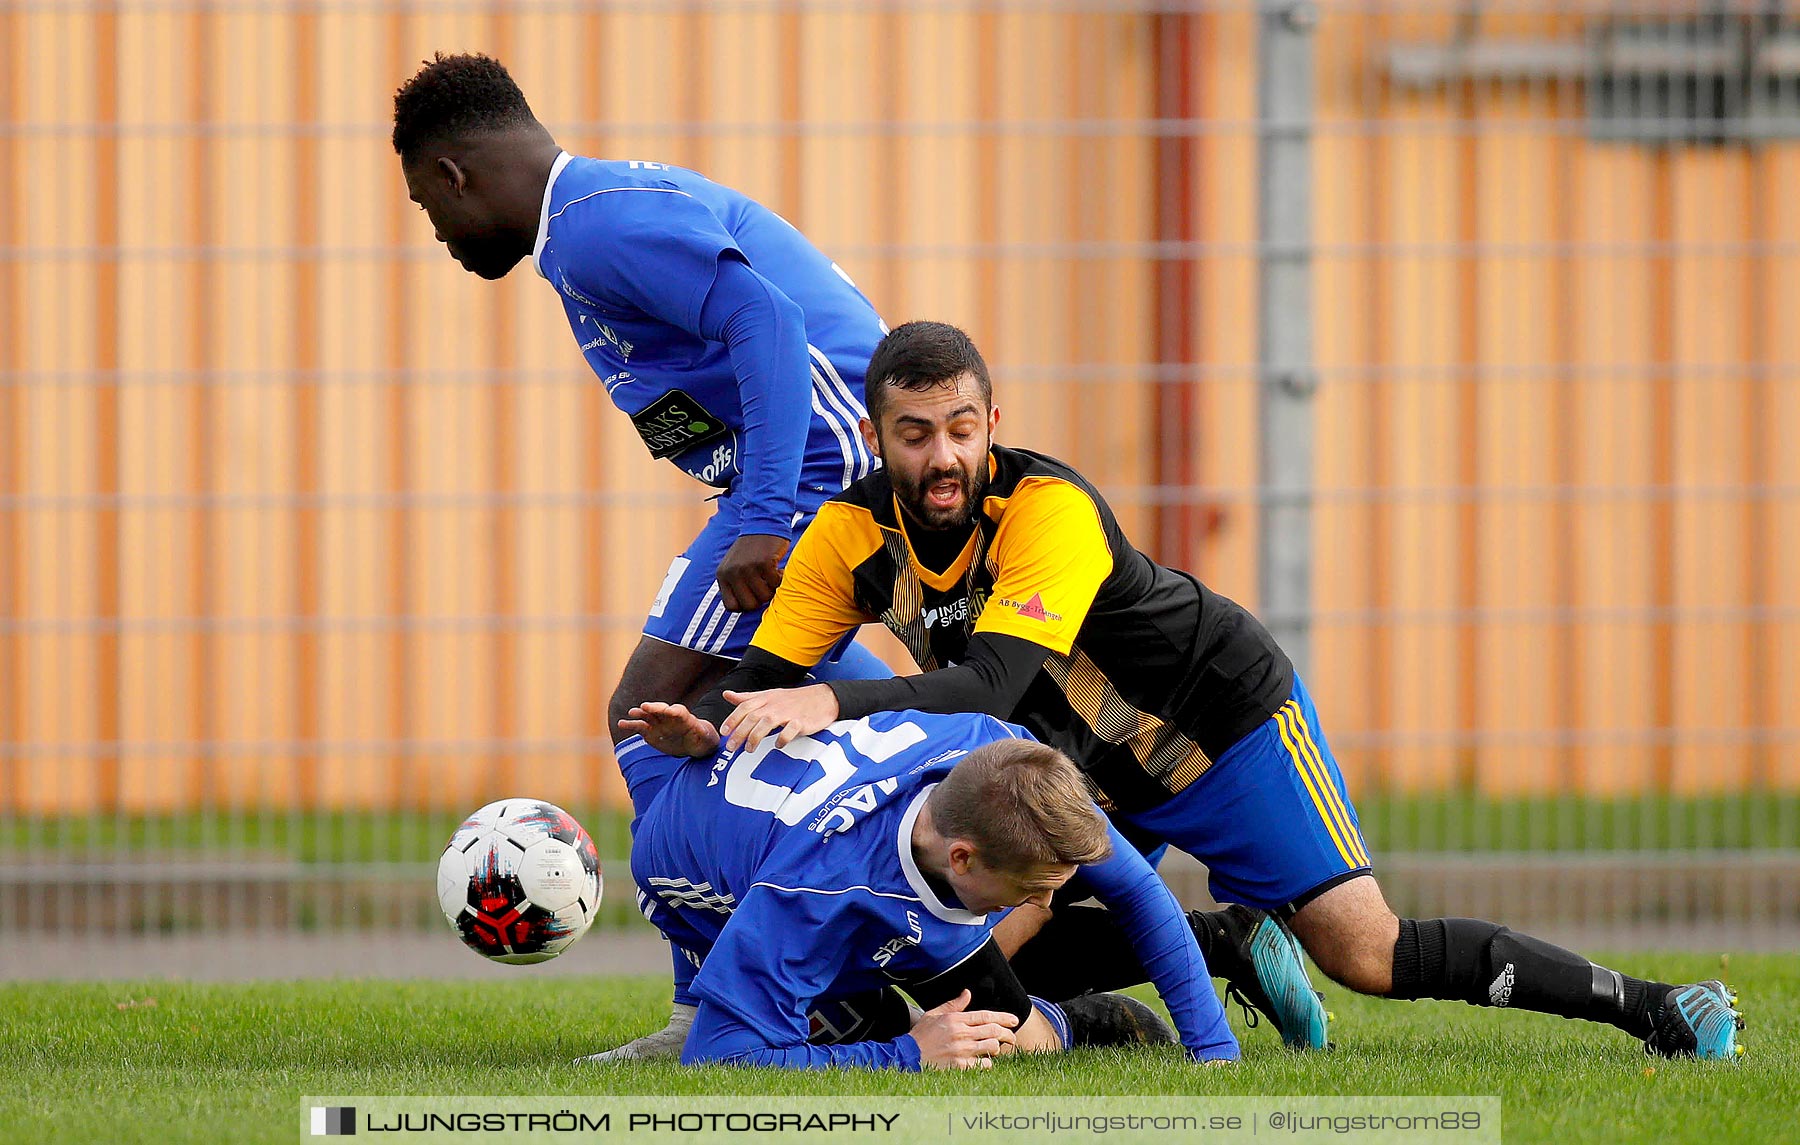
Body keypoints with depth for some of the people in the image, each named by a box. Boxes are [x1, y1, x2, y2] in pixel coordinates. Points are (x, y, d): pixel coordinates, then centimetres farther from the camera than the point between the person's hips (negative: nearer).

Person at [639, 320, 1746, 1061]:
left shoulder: (1053, 509, -33)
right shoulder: (852, 539, -15)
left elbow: (992, 686, -44)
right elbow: (763, 678, -13)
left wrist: (833, 703, -56)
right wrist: (705, 727, -37)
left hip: (1228, 725, -6)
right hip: (1091, 771, 6)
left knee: (1367, 955, -14)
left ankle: (1655, 1005, -3)